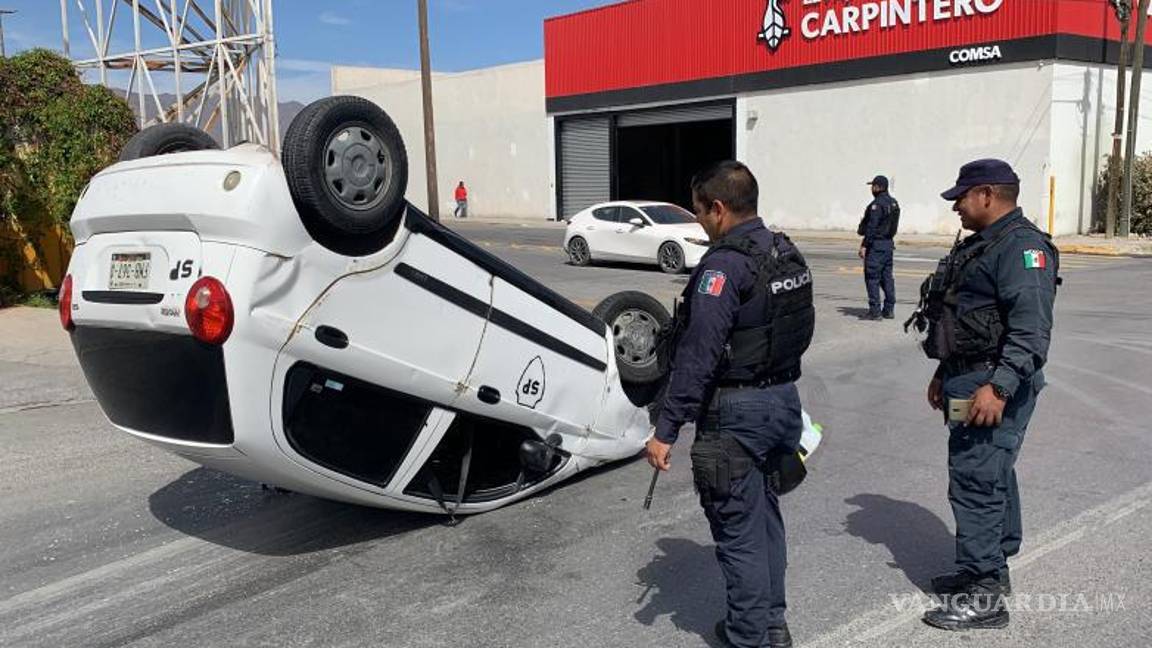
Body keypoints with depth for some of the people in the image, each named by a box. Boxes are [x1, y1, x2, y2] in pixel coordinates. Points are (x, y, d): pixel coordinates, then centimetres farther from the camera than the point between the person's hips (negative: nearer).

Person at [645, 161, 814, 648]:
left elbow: (697, 356, -24)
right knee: (765, 516, 21)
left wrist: (666, 429, -21)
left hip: (736, 412, -9)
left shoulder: (724, 266, -20)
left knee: (738, 530, 4)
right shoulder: (789, 256, 8)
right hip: (784, 400, 9)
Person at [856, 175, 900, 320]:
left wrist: (864, 245, -18)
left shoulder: (877, 204, -16)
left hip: (876, 244, -9)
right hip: (889, 243, 9)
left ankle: (875, 310, -5)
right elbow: (894, 226, 16)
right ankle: (889, 309, 15)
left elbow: (872, 227, -20)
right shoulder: (894, 203, 13)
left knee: (872, 277, -5)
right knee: (887, 277, 13)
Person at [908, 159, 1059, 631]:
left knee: (976, 482, -9)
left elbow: (1031, 330, -25)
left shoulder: (1022, 247, -16)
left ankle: (983, 597, -1)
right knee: (993, 477, 19)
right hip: (971, 381, 11)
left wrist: (999, 386, -30)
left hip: (995, 387, -11)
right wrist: (944, 374, 23)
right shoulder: (980, 245, 17)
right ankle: (991, 569, 32)